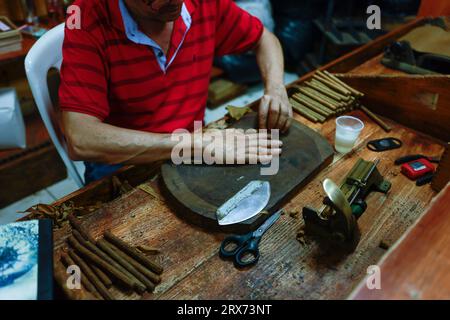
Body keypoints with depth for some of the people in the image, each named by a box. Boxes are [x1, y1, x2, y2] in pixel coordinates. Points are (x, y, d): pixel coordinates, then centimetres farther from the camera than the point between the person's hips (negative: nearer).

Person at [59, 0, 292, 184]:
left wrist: (275, 89, -12)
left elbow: (263, 39, 9)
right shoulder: (88, 22, -20)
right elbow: (80, 140, -30)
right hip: (122, 164, -3)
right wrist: (196, 143, -33)